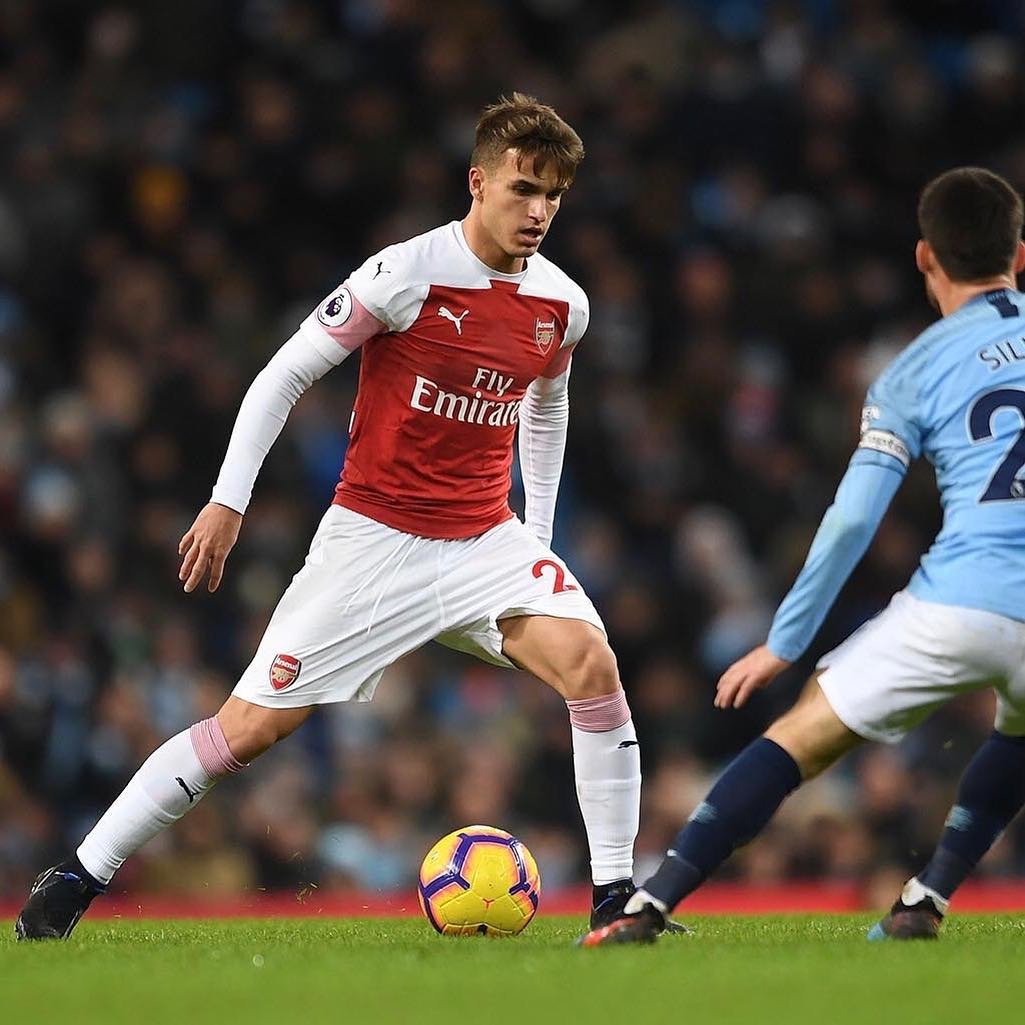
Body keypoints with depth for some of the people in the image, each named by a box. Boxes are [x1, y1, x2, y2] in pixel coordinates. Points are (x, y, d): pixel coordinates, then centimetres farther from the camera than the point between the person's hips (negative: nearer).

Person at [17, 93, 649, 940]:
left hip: (486, 541, 4)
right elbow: (285, 375, -8)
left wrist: (539, 535, 17)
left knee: (591, 662, -21)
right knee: (254, 724, -6)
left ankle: (616, 894, -11)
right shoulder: (408, 274, -15)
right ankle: (77, 879, 6)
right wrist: (227, 502, -11)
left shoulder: (563, 306, 1)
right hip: (372, 541, -4)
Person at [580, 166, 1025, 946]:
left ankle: (648, 907, -2)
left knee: (802, 734, 6)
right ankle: (926, 903, 18)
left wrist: (785, 643, 10)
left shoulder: (911, 376, 9)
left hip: (954, 604, -2)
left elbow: (852, 520, 4)